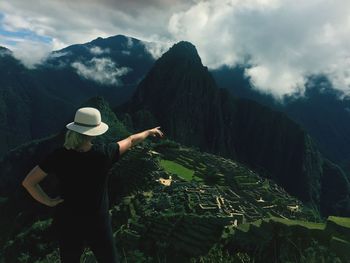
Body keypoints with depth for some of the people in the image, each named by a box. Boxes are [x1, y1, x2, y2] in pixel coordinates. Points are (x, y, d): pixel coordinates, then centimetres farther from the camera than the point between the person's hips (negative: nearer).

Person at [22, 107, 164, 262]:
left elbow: (28, 182, -10)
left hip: (66, 223, 3)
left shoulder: (58, 156, -16)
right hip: (97, 224, -2)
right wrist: (149, 132, 14)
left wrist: (49, 202, -3)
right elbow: (130, 141, -3)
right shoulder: (103, 153, -20)